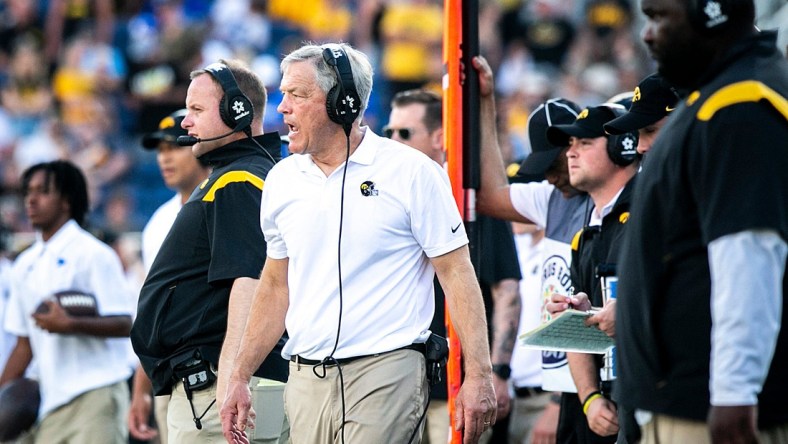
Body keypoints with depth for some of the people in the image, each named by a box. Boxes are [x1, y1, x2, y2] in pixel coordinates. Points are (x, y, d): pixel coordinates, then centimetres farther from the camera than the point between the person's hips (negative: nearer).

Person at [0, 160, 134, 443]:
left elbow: (125, 324, -11)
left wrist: (71, 324, -23)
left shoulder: (93, 254, -5)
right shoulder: (25, 265, 15)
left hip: (95, 395, -7)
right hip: (51, 404, 7)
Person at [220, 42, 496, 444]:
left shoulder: (411, 173, -3)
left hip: (386, 376, -5)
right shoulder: (282, 180, 12)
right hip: (306, 381, 5)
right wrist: (239, 378, 17)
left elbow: (456, 274, -4)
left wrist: (478, 375, -11)